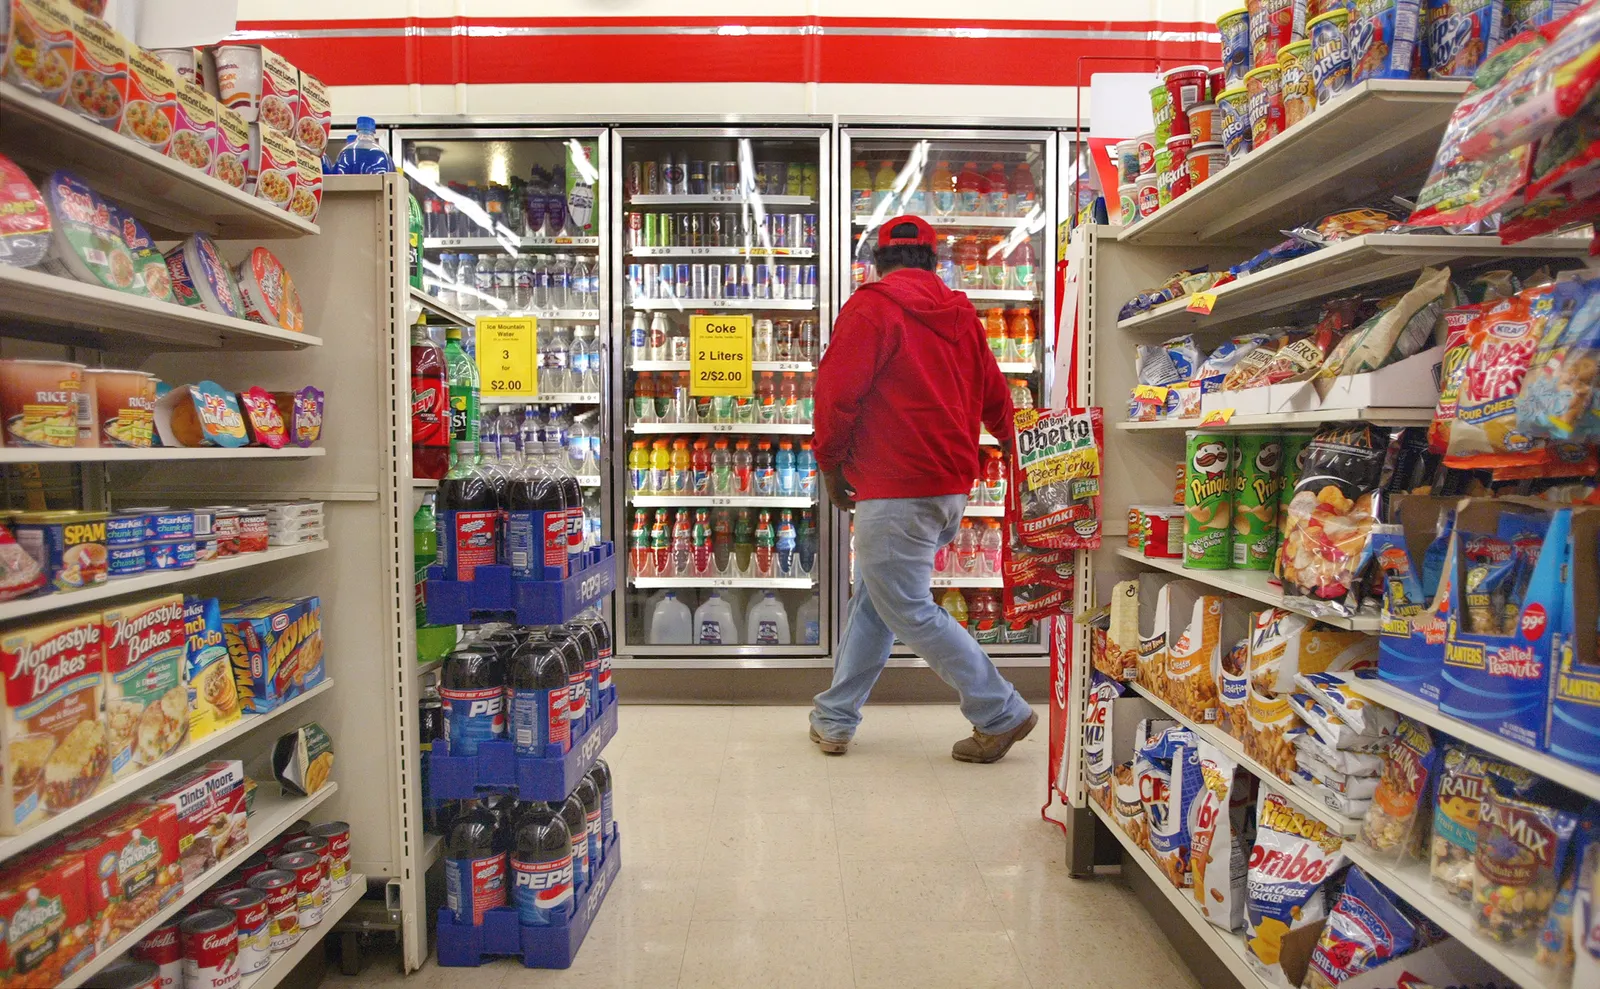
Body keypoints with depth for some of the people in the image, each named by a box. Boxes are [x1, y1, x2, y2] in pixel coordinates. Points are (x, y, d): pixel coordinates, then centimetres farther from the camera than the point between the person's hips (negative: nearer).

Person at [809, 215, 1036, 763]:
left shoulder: (871, 307, -7)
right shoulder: (961, 314, 13)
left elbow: (837, 390, -12)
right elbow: (994, 395, 21)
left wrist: (831, 465, 3)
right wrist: (1014, 443, 41)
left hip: (895, 490, -8)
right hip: (952, 486, 8)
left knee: (909, 612, 1)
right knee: (871, 598, 16)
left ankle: (1002, 713, 10)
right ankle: (835, 718, 25)